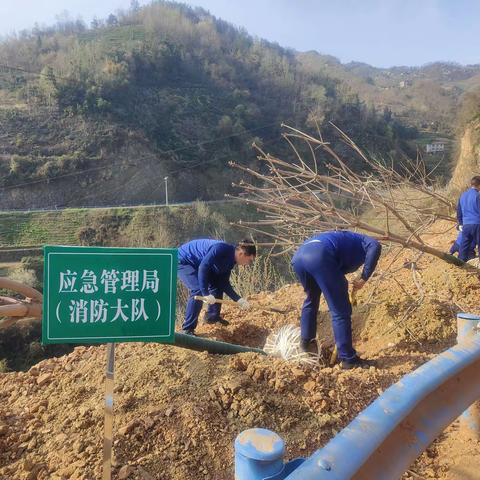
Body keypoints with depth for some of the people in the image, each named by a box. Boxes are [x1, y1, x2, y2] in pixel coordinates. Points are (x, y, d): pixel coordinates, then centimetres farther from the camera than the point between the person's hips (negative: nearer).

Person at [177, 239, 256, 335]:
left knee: (218, 285, 8)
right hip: (182, 261, -9)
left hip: (195, 263, 9)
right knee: (198, 290, -24)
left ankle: (212, 316, 24)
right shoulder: (221, 249, -31)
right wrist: (206, 293, -37)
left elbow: (224, 283, 1)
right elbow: (203, 267, -37)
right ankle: (187, 330, -15)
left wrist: (239, 300, -8)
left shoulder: (230, 260, -2)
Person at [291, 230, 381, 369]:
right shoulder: (362, 241, 27)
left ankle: (306, 341, 43)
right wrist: (364, 278, 2)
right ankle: (348, 359, 9)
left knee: (311, 299, 33)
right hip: (320, 256, -8)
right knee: (341, 310, 3)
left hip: (298, 256, 8)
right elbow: (375, 247, -3)